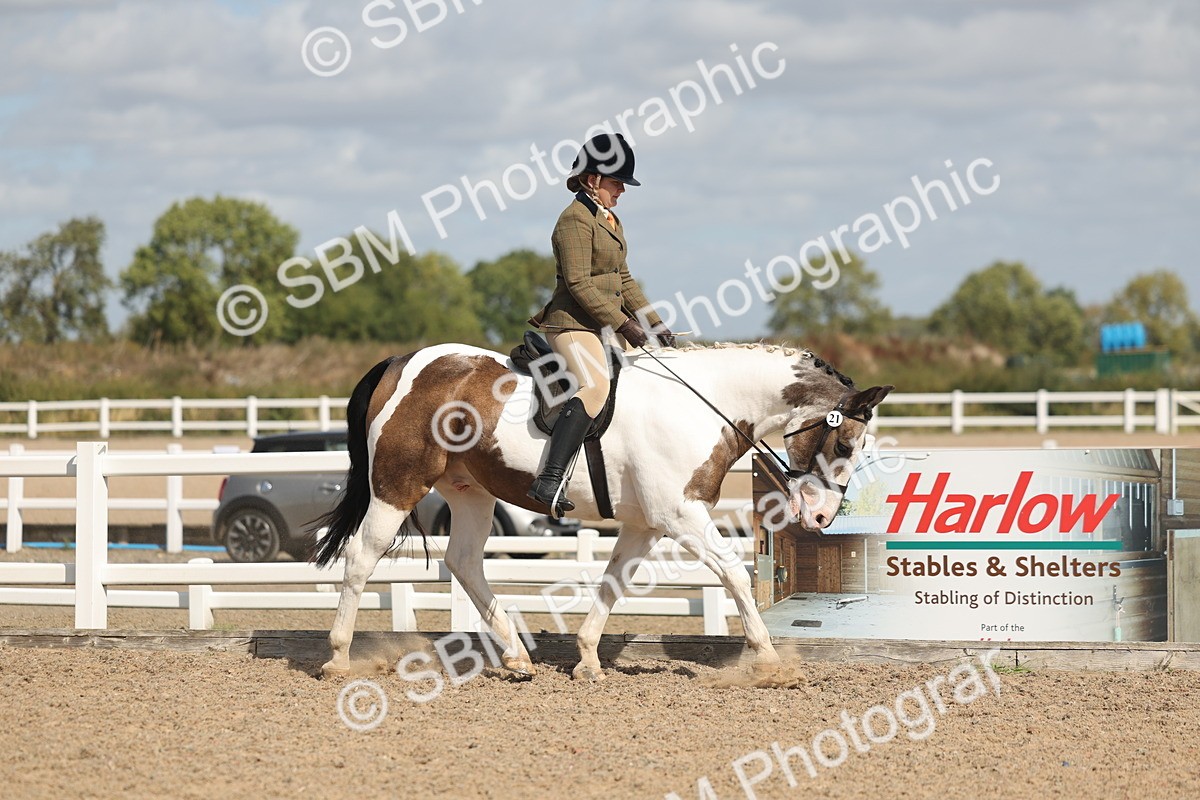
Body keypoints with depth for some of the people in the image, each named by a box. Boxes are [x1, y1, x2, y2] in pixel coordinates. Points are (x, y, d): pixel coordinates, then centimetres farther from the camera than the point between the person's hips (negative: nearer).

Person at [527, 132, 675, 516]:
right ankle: (549, 480, -40)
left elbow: (623, 280, 22)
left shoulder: (610, 219, 19)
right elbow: (578, 283, -19)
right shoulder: (576, 219, -12)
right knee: (595, 385, -31)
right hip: (573, 323, -11)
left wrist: (654, 323, 12)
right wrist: (623, 324, -21)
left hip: (607, 326, 11)